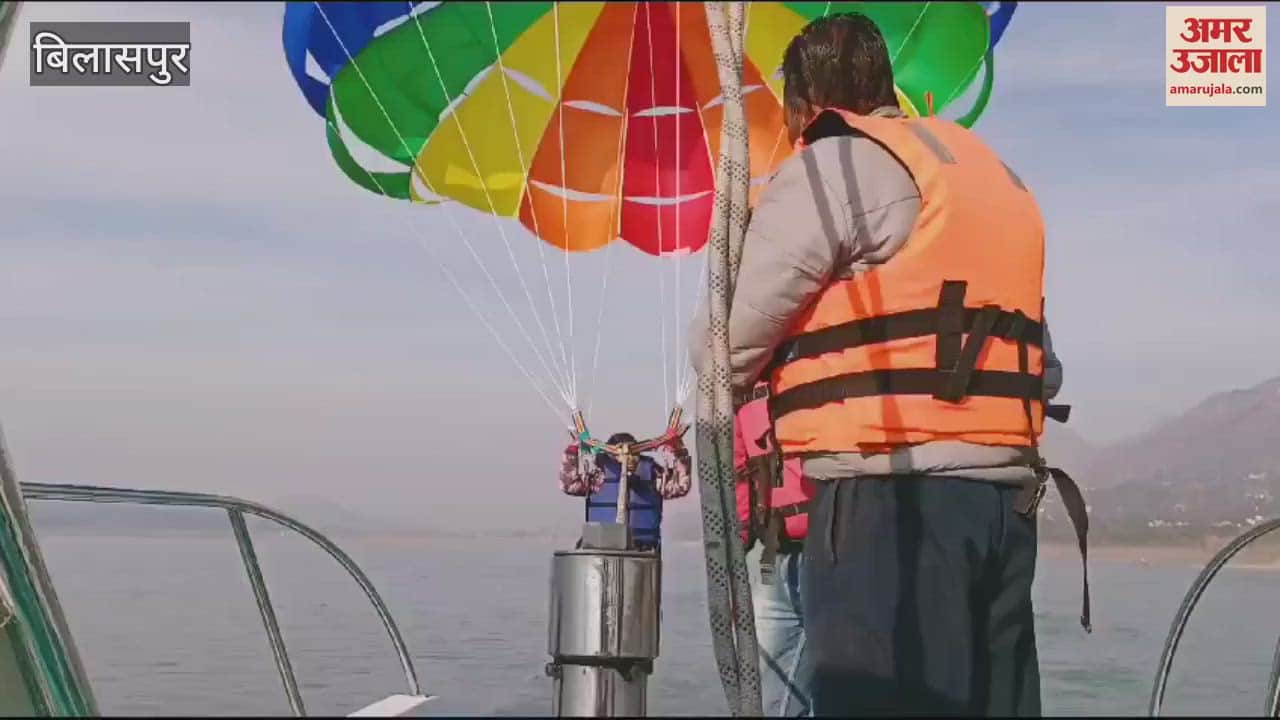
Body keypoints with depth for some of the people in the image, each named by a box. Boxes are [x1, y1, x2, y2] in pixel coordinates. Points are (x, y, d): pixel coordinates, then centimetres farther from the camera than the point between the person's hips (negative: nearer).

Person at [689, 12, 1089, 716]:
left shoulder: (832, 167, -2)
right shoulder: (995, 177, 24)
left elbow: (725, 349, -2)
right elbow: (1042, 367, 21)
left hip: (890, 501, -8)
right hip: (1005, 496, 8)